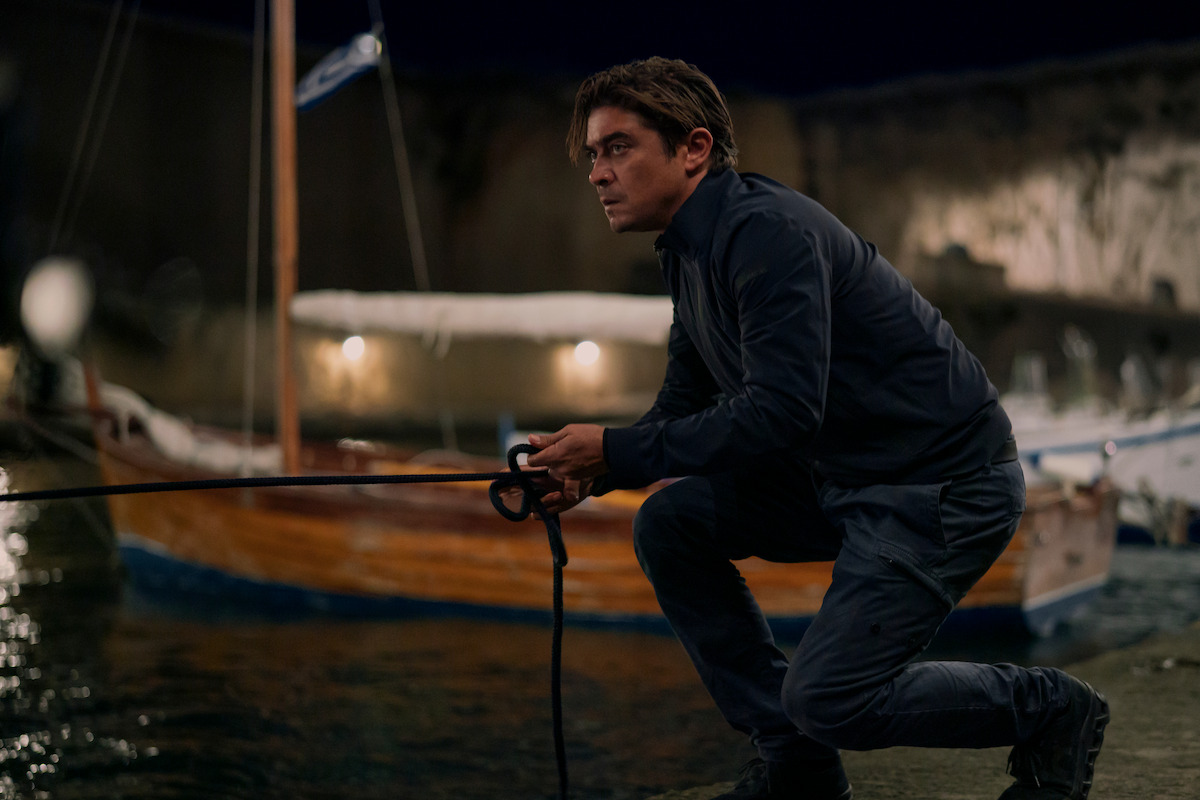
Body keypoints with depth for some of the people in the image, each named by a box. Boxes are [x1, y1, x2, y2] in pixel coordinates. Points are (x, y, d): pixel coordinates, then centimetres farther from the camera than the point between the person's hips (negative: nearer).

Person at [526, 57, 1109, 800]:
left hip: (948, 482, -10)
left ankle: (1054, 711, 9)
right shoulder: (691, 250, 9)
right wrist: (587, 474, -5)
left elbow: (780, 412, -30)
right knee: (671, 522, 1)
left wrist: (617, 451, -24)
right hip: (844, 473, 10)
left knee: (828, 698, -15)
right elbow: (685, 407, 12)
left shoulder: (766, 232, -22)